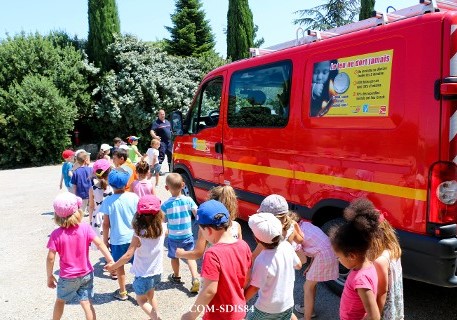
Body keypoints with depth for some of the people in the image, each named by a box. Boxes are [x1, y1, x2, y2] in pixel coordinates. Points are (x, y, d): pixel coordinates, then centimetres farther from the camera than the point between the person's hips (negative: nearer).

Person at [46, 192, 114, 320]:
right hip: (86, 274, 1)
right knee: (86, 303, 7)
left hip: (67, 277, -1)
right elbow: (99, 243, -18)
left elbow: (50, 258, -14)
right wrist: (111, 261, -15)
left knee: (60, 301, 24)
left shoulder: (56, 234, -16)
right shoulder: (85, 228, -13)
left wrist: (49, 276, -1)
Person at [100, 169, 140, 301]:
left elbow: (106, 224, -7)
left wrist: (105, 239, 6)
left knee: (119, 265, 15)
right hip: (134, 237, 1)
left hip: (117, 239, -1)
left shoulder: (108, 201, -11)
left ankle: (122, 292, 27)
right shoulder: (133, 197, -9)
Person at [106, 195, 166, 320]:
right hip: (157, 272, 5)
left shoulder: (139, 235, -25)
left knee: (141, 300, 19)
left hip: (143, 274, -5)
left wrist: (112, 266, -11)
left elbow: (128, 255, -25)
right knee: (151, 295, 30)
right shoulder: (162, 227, -12)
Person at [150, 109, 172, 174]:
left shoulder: (167, 122, 16)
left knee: (170, 155, 13)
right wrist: (155, 136, -37)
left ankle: (171, 169, 26)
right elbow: (152, 131, -18)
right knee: (161, 156, -12)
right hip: (162, 142, -7)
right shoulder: (156, 123, -6)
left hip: (169, 141, 7)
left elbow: (171, 130, 26)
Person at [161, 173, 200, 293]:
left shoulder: (165, 205, -15)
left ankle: (176, 277, 41)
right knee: (190, 256, 13)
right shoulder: (189, 200, -12)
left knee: (174, 257, 21)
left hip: (173, 237, -1)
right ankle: (195, 279, -3)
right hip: (188, 236, 1)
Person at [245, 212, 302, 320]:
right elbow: (298, 265, 3)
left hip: (267, 309, -4)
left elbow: (254, 287, -20)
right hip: (288, 304, 5)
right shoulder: (287, 246, -16)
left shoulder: (262, 261, -31)